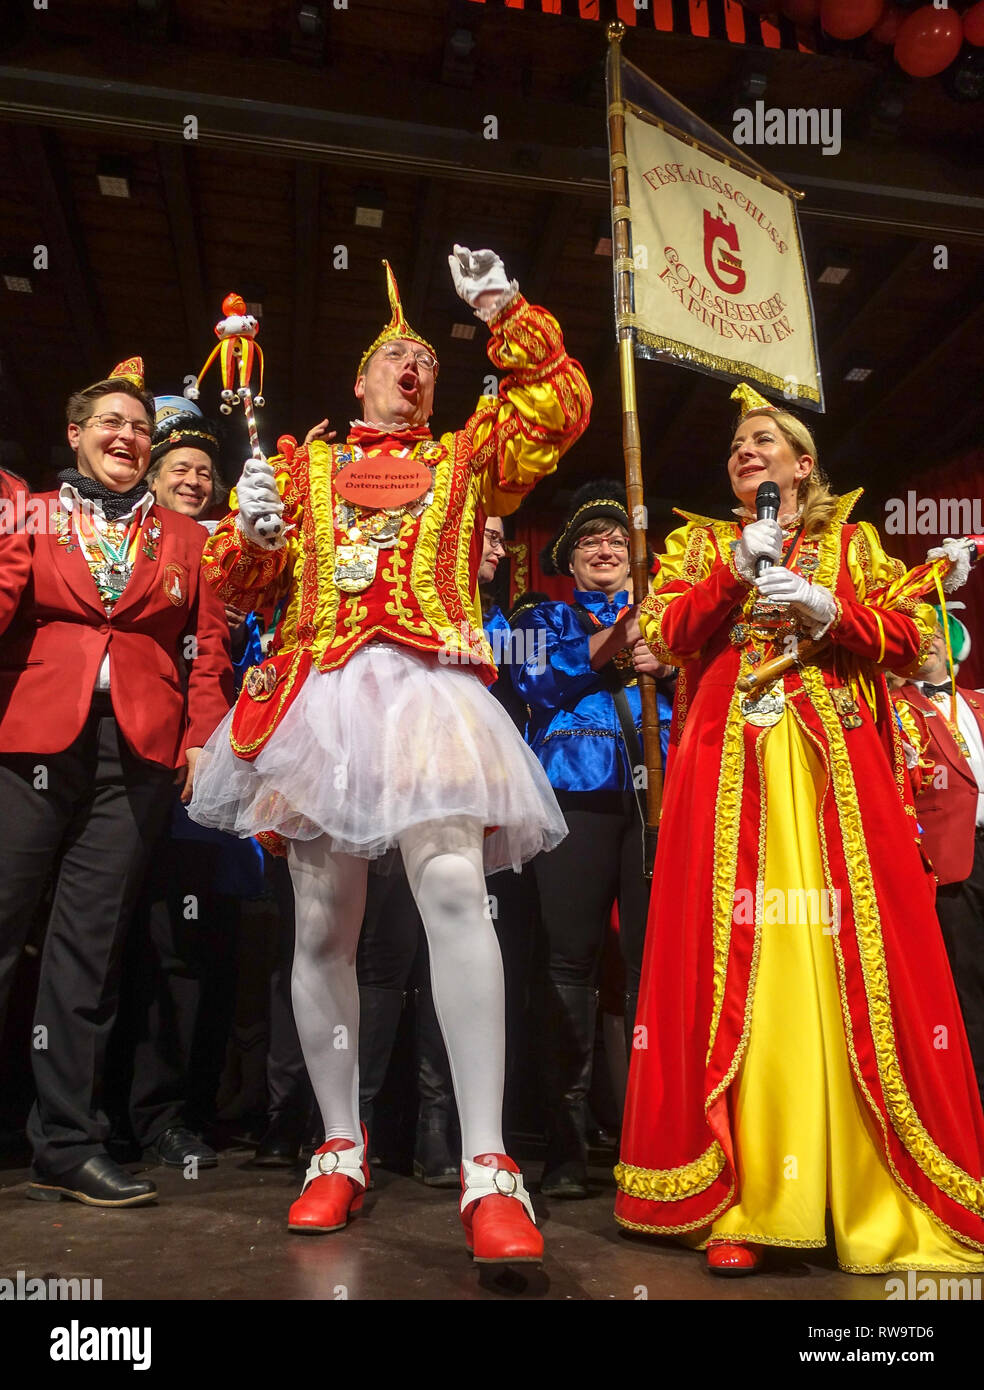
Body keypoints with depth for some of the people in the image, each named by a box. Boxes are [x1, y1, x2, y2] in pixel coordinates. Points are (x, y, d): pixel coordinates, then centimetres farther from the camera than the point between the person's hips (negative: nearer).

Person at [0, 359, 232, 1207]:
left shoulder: (184, 539, 16)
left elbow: (208, 646, 9)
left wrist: (202, 738, -1)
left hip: (138, 752, 1)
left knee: (91, 945, 4)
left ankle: (70, 1144, 13)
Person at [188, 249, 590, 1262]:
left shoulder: (466, 461, 25)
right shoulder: (301, 468, 24)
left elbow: (561, 405, 15)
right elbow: (237, 586, 18)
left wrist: (501, 307, 14)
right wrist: (251, 533, -3)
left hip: (428, 686, -1)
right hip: (318, 694, 2)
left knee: (454, 891, -22)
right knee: (322, 929, 1)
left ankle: (487, 1172, -18)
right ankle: (340, 1151, 15)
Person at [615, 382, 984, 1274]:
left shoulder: (851, 541, 21)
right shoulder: (703, 542, 21)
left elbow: (911, 638, 10)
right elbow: (668, 634, 5)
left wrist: (825, 610, -5)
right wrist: (739, 569, -6)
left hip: (836, 769, 0)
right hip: (729, 768, 0)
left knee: (855, 964, -7)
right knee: (734, 967, -7)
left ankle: (883, 1198, 3)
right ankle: (737, 1199, -1)